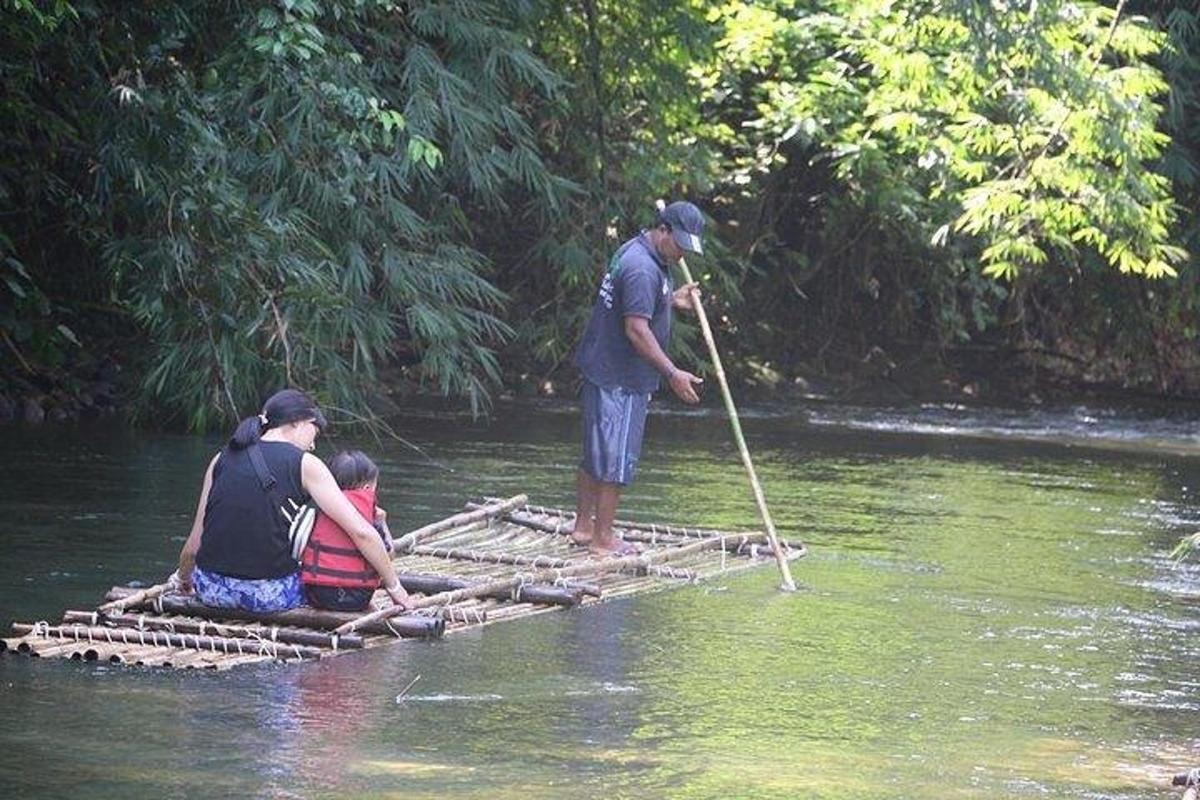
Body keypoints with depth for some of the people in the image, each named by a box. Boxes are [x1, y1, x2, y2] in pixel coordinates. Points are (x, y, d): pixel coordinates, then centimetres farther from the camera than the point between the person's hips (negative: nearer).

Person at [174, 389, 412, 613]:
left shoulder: (222, 459, 10)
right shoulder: (305, 464, -1)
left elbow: (194, 544, 11)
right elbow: (362, 533, -7)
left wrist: (182, 579, 31)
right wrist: (393, 586, 4)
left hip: (212, 591, 4)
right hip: (270, 597, -4)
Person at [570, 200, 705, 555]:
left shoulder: (636, 252, 11)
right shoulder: (642, 269, -22)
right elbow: (636, 329, -27)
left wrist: (671, 300, 19)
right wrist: (672, 373, -25)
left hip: (603, 370, 11)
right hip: (620, 379, -11)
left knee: (597, 453, 17)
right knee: (616, 459, -3)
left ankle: (584, 526, 26)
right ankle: (603, 540, 3)